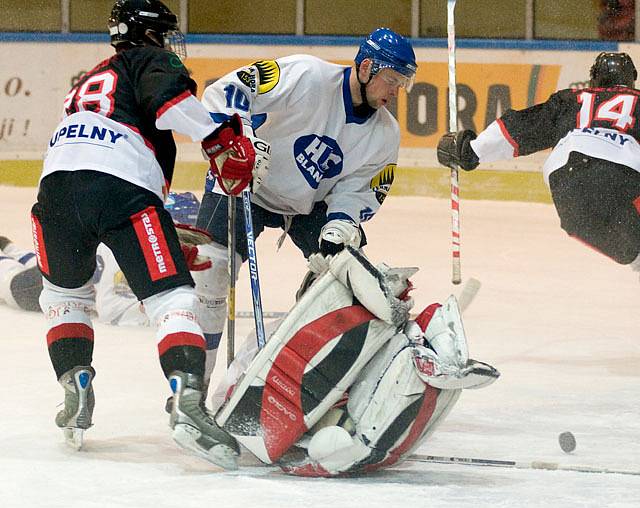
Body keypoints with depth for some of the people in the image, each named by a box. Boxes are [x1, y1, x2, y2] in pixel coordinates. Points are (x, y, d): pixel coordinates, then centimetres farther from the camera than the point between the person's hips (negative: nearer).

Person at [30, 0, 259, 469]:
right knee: (173, 298, -7)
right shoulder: (148, 61, 17)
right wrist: (222, 140, -8)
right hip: (124, 188, -6)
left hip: (58, 184, 6)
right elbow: (169, 99, -8)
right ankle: (188, 403, -26)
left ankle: (76, 388, 17)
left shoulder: (89, 82, 39)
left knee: (65, 291, 30)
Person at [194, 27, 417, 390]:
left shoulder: (385, 135, -8)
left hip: (311, 204, 5)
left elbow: (359, 191, -5)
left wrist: (340, 225, -25)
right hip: (246, 183, -5)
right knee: (210, 271, -18)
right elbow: (226, 91, -28)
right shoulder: (305, 77, -26)